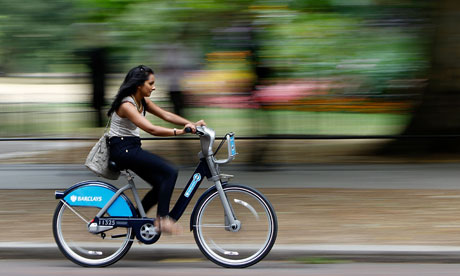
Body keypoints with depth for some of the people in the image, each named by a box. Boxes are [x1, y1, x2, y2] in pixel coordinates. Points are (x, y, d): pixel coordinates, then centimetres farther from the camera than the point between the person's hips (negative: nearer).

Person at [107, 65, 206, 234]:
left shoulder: (142, 101, 9)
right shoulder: (126, 105, -20)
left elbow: (166, 115, 8)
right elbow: (151, 129, -30)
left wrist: (192, 124, -5)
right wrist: (179, 132, -35)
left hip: (132, 149, 10)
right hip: (122, 149, -10)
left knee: (161, 185, 5)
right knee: (170, 172, -18)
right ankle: (162, 219, -16)